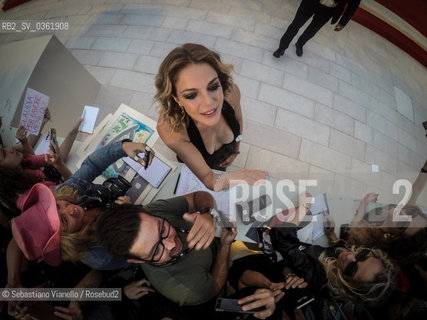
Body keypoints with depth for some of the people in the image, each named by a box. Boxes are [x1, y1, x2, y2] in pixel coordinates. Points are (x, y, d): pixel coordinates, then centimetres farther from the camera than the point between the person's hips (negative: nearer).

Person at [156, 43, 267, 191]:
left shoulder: (230, 92, -35)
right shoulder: (169, 127, -46)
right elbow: (206, 177, -41)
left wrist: (235, 150, -1)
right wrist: (225, 180, -62)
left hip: (224, 161, 2)